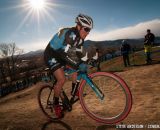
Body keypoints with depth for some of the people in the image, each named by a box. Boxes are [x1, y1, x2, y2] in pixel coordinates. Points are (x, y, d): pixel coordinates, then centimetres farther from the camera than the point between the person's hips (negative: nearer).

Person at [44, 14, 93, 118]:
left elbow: (80, 54, 3)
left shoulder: (80, 37, -3)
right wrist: (77, 65, -44)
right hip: (51, 55, -8)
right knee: (62, 79, -19)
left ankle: (74, 90, 11)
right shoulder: (69, 34, -31)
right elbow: (64, 54, -39)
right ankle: (56, 104, 3)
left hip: (62, 54, 8)